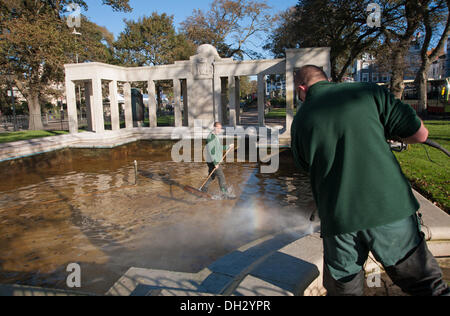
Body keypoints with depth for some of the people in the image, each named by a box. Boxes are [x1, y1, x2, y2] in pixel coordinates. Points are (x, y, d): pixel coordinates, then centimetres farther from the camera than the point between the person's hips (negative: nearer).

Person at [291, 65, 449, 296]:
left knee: (343, 289, 18)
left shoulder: (300, 120, 7)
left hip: (338, 219, 1)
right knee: (427, 285, 15)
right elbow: (420, 134, 3)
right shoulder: (369, 92, 1)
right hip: (390, 207, 0)